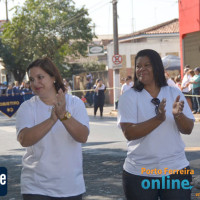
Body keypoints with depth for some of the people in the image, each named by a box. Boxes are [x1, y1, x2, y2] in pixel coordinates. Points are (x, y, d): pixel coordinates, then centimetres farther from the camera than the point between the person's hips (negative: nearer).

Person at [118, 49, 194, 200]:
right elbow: (129, 133, -15)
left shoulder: (174, 93, 4)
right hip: (139, 174, -2)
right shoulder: (129, 97, -5)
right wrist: (158, 119, -26)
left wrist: (178, 115, -19)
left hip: (176, 169, 2)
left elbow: (188, 130, 2)